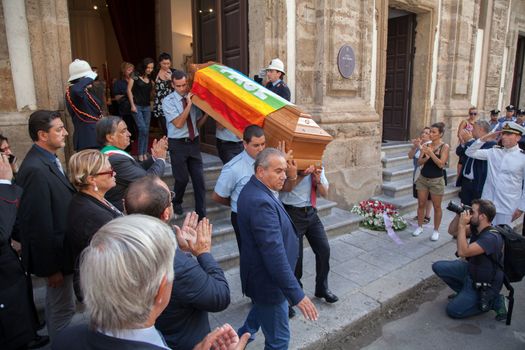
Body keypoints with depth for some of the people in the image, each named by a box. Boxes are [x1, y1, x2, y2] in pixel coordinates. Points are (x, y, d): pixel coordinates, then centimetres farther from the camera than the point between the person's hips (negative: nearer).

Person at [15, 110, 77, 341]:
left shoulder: (48, 160, 2)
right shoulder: (36, 170, -27)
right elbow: (39, 224, -25)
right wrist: (51, 267, -18)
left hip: (62, 246, 10)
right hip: (55, 253, -10)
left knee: (56, 302, 27)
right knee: (63, 307, 9)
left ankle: (56, 338, 47)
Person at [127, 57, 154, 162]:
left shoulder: (150, 79, 10)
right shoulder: (135, 76, -4)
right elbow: (129, 90, -6)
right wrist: (132, 105, -9)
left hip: (147, 107, 5)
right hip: (137, 106, -5)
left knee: (146, 131, 5)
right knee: (143, 129, -12)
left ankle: (144, 153, 16)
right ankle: (140, 154, 1)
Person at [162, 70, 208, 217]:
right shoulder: (168, 101, -7)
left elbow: (198, 123, 6)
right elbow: (178, 123, -18)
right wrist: (189, 104, -18)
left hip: (194, 142, 3)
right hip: (178, 144, -3)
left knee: (199, 179, 1)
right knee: (182, 178, 5)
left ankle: (201, 214, 11)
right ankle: (176, 203, 37)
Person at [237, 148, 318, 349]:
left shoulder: (255, 190, 1)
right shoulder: (261, 202, -31)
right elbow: (275, 253, -33)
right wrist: (297, 295, -29)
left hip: (261, 275, 10)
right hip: (267, 280, -10)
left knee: (261, 308, 36)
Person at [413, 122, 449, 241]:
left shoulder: (444, 146, -8)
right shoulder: (426, 145, 2)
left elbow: (441, 164, -17)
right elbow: (419, 162, -1)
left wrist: (431, 153, -25)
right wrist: (426, 157, -20)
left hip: (437, 180, -4)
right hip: (423, 178, 4)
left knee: (437, 206, 6)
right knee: (421, 204, 10)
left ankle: (436, 230, 18)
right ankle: (419, 227, 24)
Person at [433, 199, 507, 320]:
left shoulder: (491, 237, -32)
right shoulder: (476, 227, -8)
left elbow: (462, 252, -38)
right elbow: (452, 230, 3)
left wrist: (462, 225, -34)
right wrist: (459, 215, -14)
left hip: (485, 284, -8)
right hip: (471, 269, 8)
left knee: (453, 310, -9)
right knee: (438, 267, 4)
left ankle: (493, 301, 3)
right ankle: (464, 292, 13)